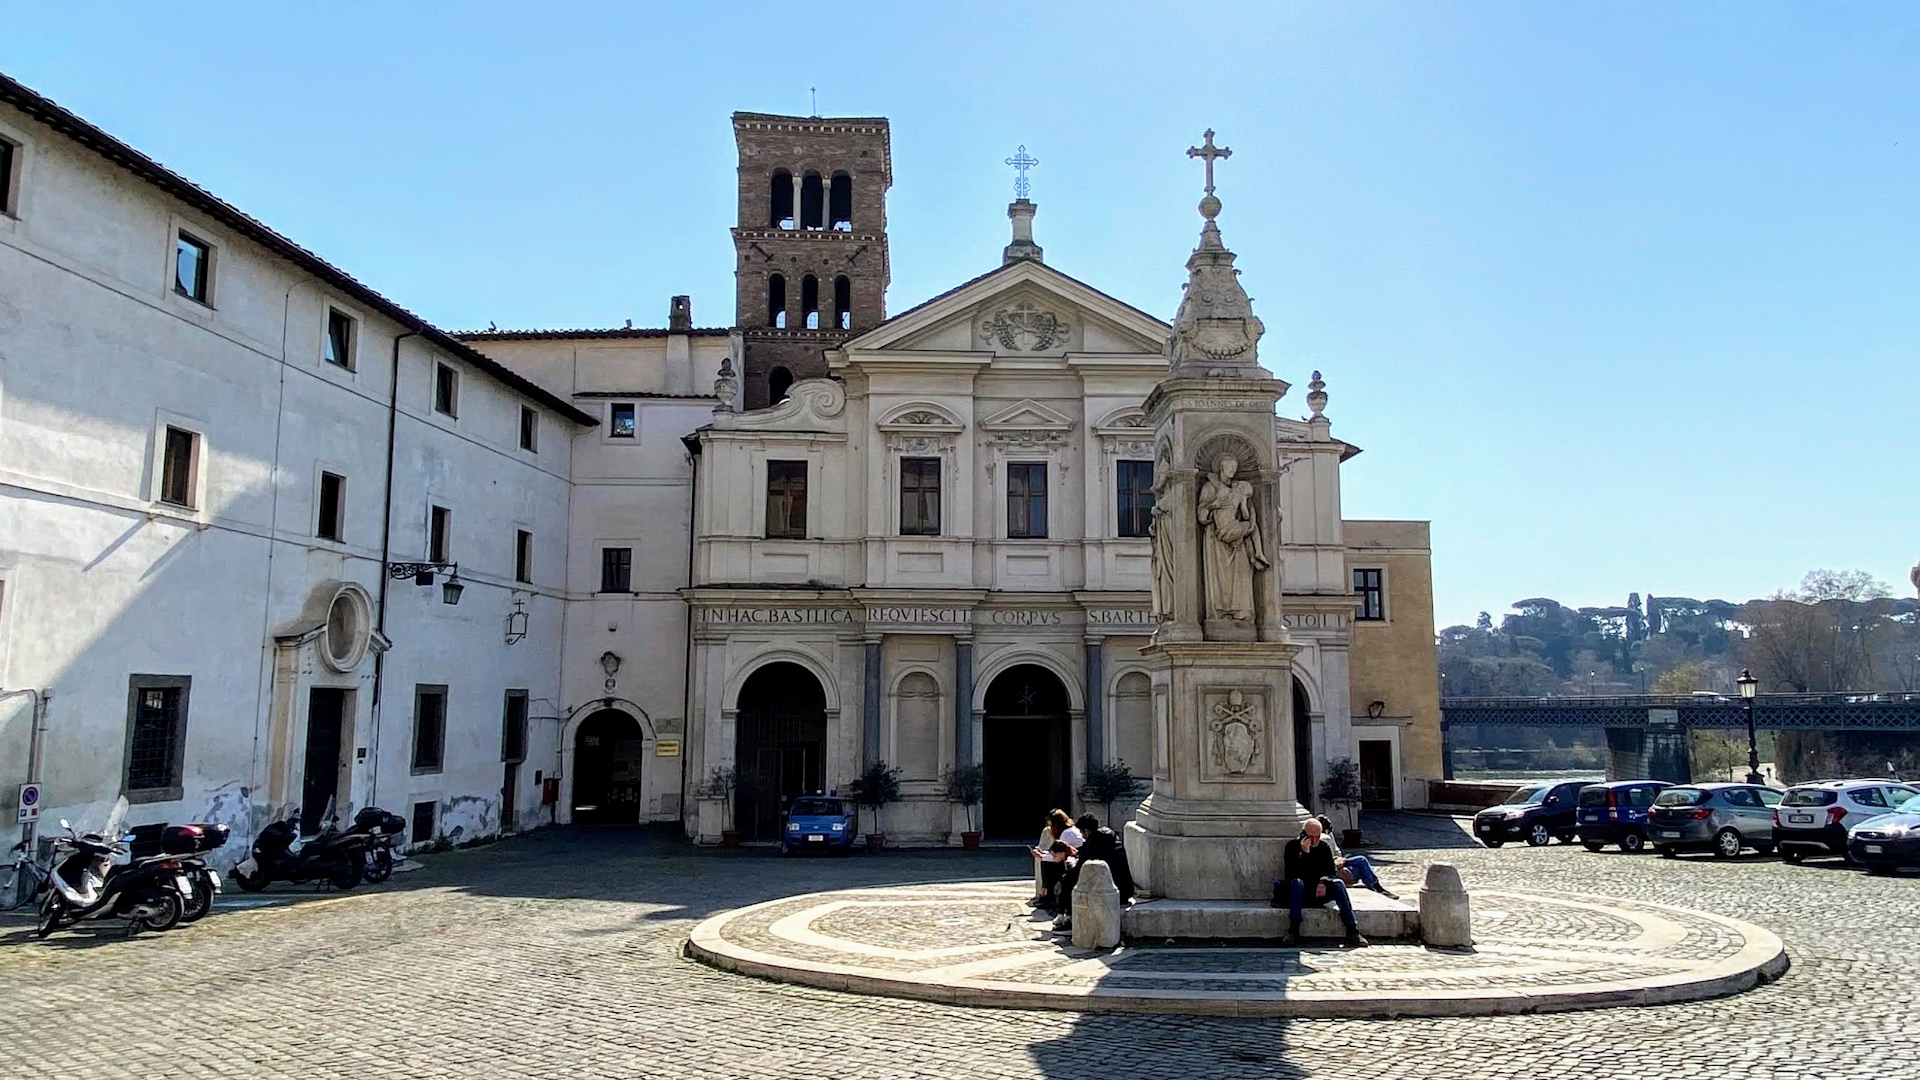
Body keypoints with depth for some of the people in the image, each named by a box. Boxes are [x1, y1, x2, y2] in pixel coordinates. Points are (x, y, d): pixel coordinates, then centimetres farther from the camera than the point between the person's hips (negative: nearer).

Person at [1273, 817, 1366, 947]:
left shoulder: (1324, 847, 6)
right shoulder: (1293, 846, -4)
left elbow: (1331, 872, 2)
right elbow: (1291, 874, -16)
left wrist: (1324, 883, -20)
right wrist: (1304, 853, -27)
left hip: (1320, 891, 3)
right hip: (1299, 892, -3)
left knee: (1338, 883, -24)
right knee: (1296, 882, -34)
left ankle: (1352, 930, -33)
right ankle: (1293, 930, -40)